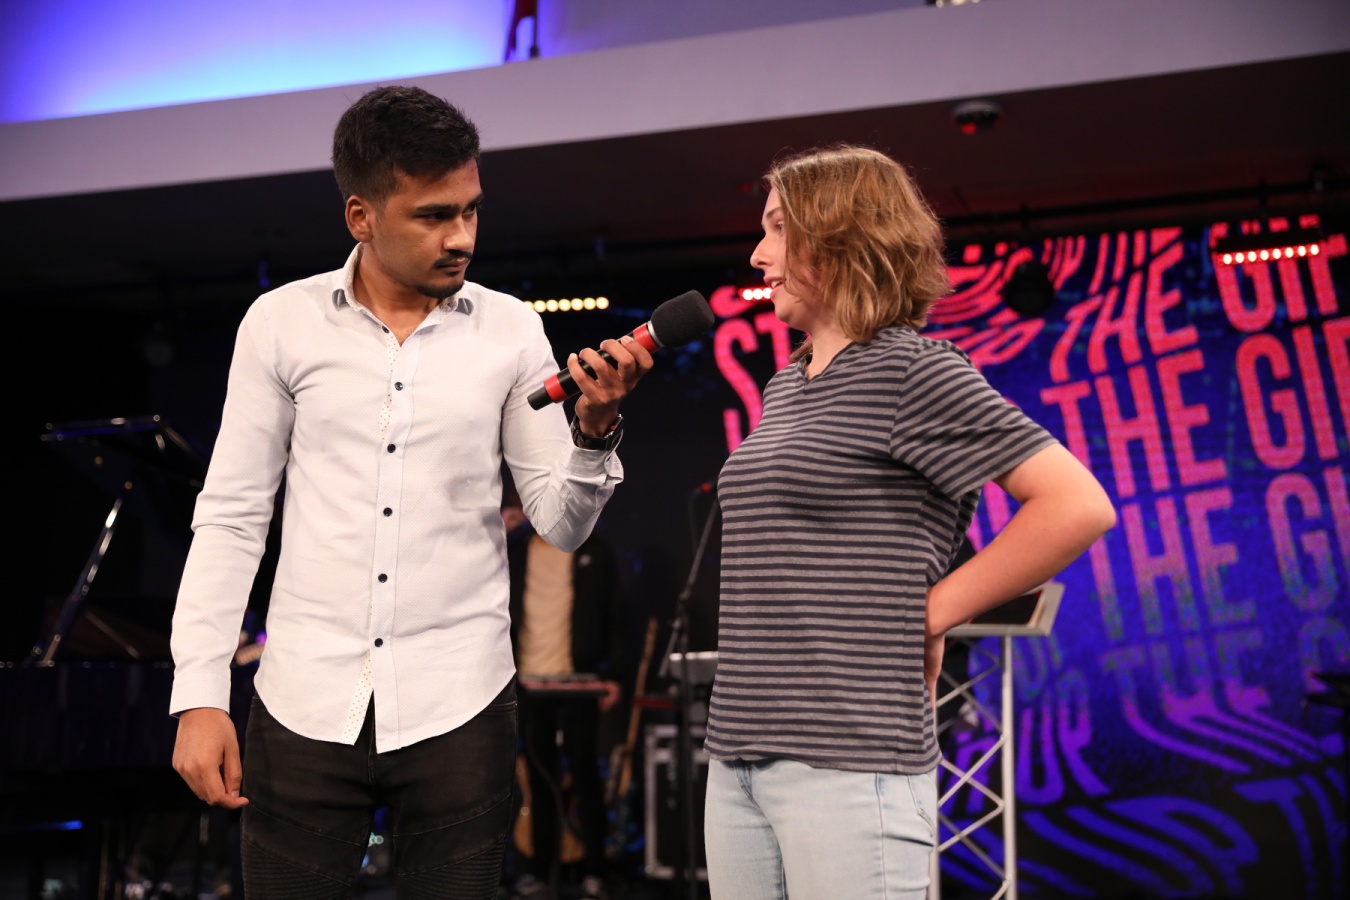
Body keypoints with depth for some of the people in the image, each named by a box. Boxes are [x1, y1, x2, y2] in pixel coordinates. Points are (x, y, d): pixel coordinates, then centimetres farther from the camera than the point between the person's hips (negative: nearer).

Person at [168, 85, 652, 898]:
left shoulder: (510, 331, 3)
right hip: (307, 703, 0)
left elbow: (562, 524, 3)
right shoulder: (282, 324, 2)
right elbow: (231, 518, 4)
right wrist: (200, 695, -3)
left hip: (458, 707, 1)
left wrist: (595, 427, -16)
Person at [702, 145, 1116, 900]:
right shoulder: (784, 388, 16)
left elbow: (1080, 506, -14)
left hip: (849, 767, -8)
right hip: (739, 760, 8)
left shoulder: (912, 371, -8)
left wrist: (933, 613, -10)